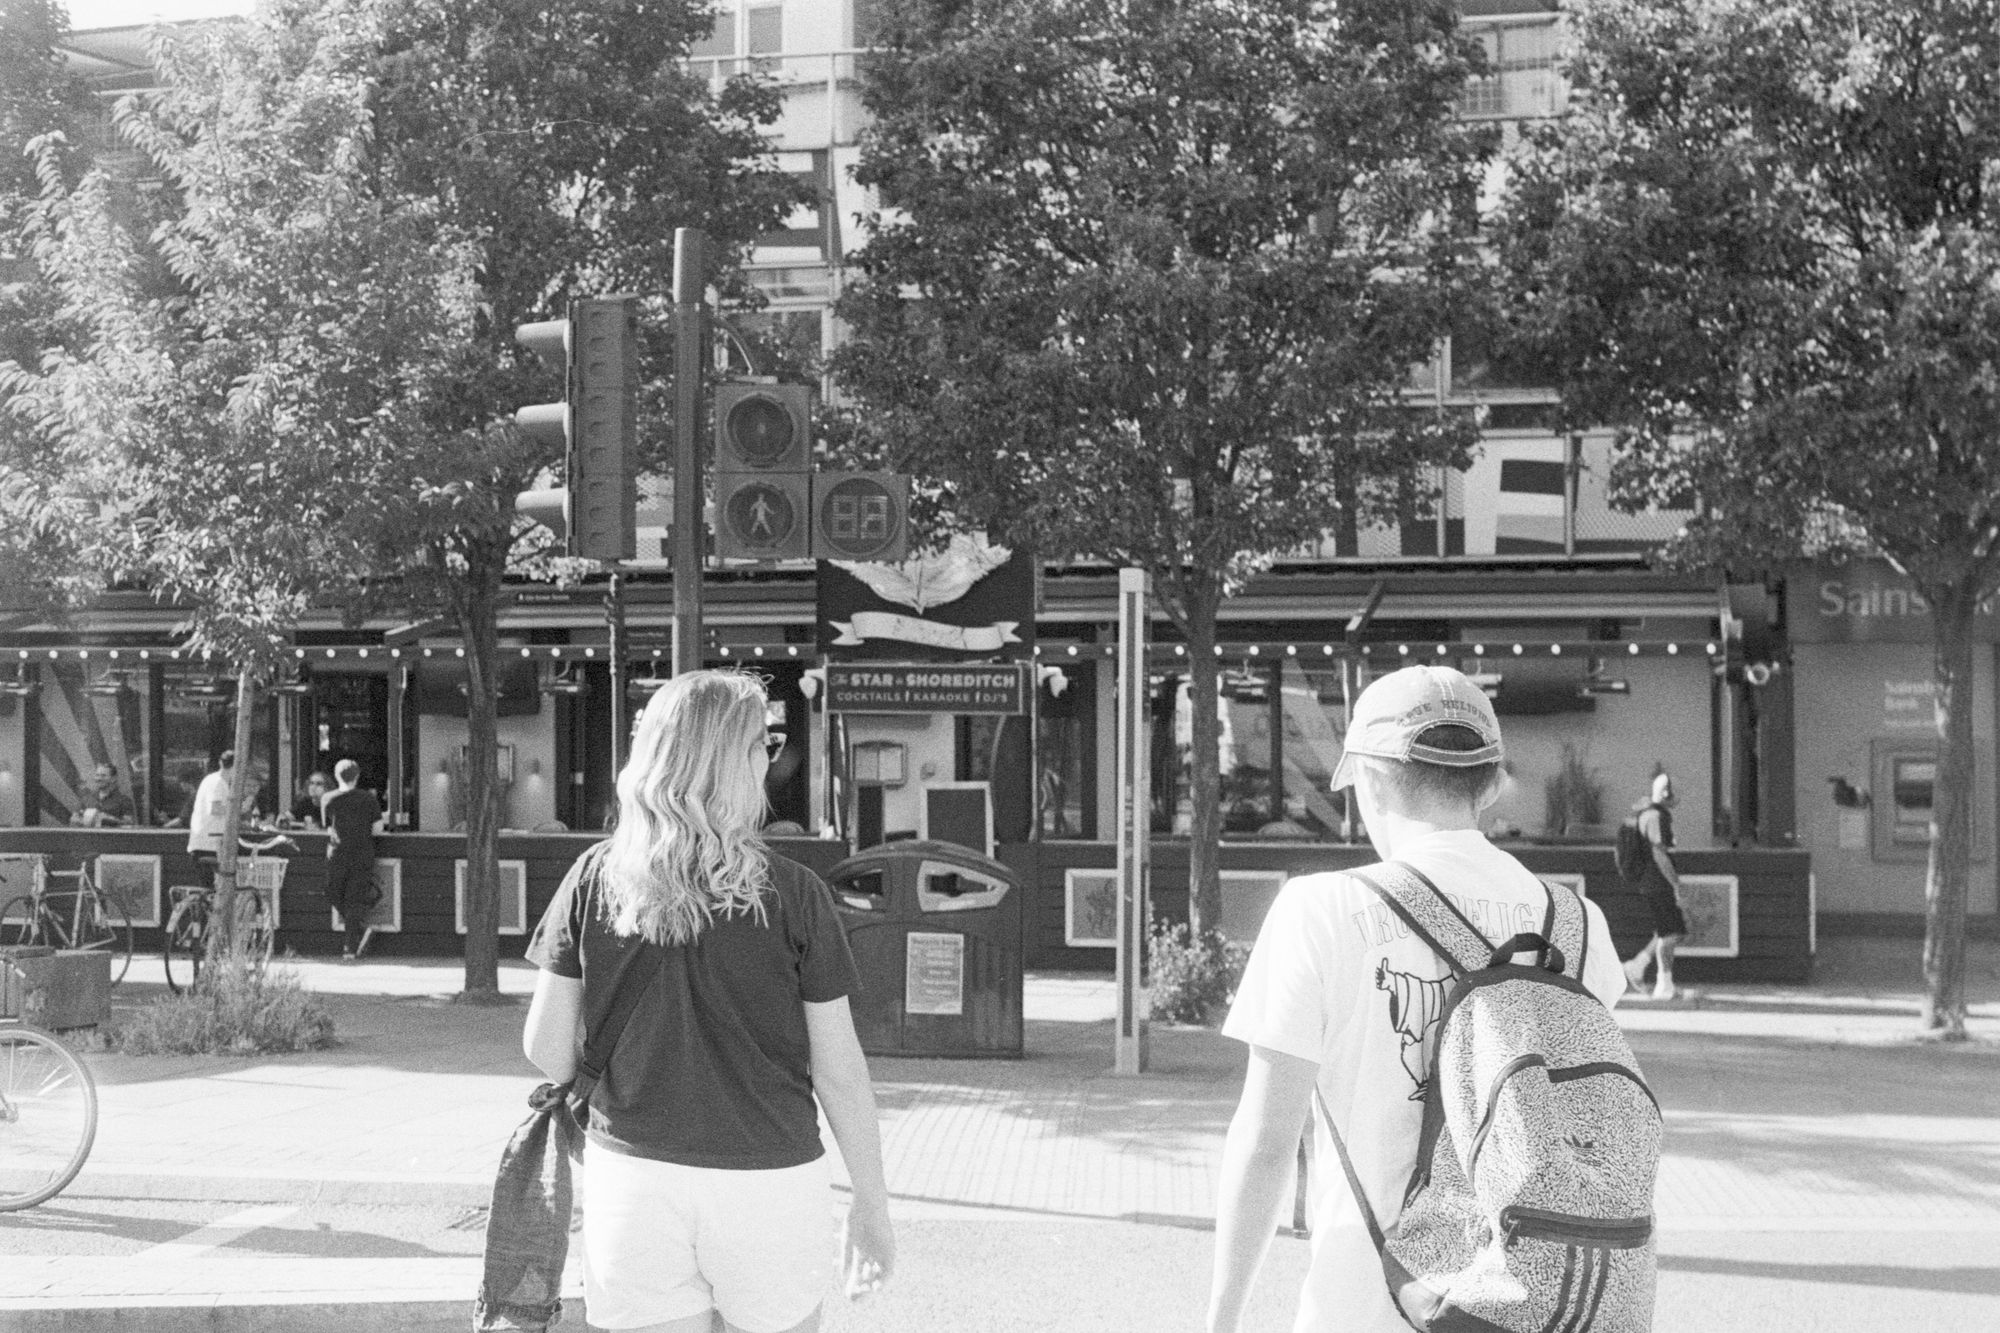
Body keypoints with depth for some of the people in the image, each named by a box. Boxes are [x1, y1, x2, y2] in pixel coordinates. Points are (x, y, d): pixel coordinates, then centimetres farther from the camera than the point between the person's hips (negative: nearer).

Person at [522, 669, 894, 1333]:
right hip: (768, 1179, -2)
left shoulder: (596, 878, -3)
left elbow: (544, 1043, 1)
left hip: (630, 1173, 2)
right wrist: (872, 1205, 5)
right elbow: (838, 1067, -5)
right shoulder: (793, 894, -9)